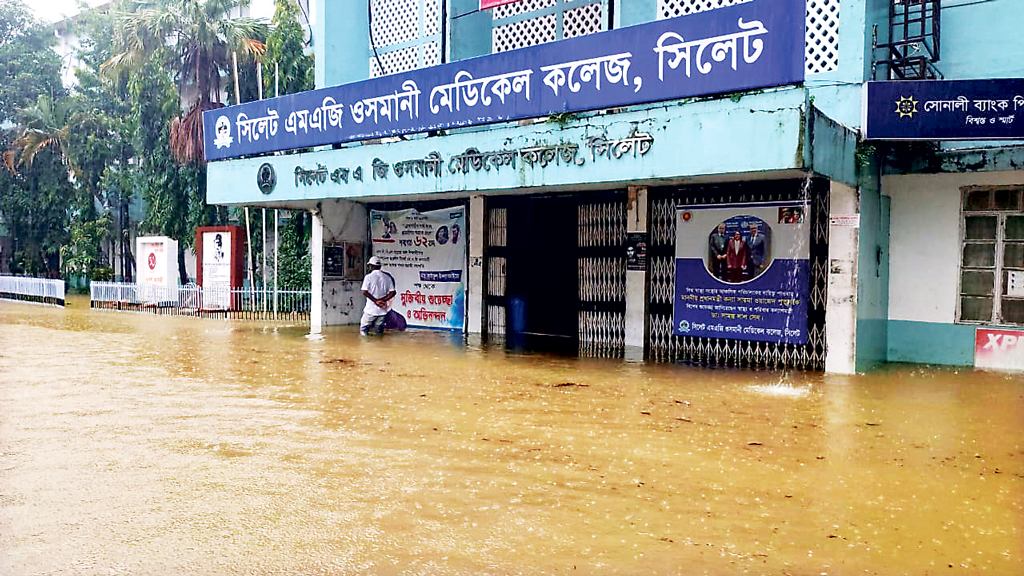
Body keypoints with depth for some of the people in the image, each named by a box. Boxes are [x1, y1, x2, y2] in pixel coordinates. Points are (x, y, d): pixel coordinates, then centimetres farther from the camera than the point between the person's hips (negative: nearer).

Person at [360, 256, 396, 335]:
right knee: (379, 333, 13)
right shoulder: (387, 277, 7)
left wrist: (376, 301, -11)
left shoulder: (369, 277, -3)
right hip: (382, 310, 4)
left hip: (371, 310, -4)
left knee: (363, 330, 4)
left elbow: (365, 292, -12)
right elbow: (393, 292, 1)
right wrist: (382, 300, -6)